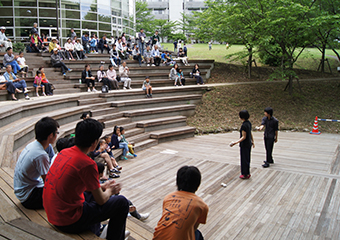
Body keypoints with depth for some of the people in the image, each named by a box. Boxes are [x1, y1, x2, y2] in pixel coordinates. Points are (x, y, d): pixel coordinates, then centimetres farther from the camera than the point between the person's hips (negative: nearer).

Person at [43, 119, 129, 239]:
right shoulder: (87, 164, -23)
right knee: (122, 202, -1)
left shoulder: (64, 152, 1)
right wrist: (110, 191, 9)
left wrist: (102, 186, 17)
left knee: (92, 192, 30)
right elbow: (101, 200, -12)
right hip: (68, 222, -8)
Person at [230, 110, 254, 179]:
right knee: (247, 159, 18)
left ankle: (245, 174, 15)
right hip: (249, 144, 9)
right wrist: (252, 141, 24)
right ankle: (247, 173, 29)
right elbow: (250, 133, 15)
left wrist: (236, 142, -24)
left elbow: (244, 137, -22)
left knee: (244, 159, 4)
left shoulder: (244, 125, -24)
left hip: (244, 145, -9)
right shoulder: (249, 123, 4)